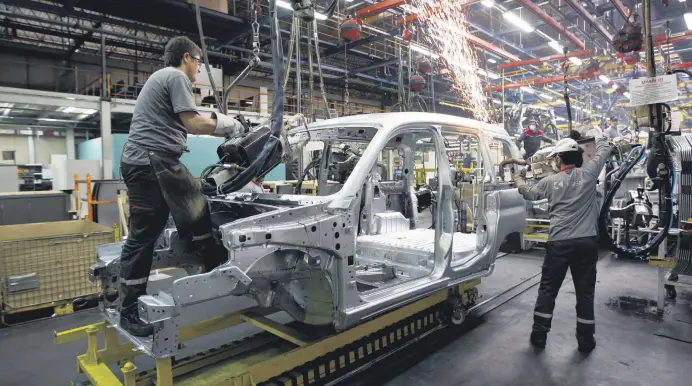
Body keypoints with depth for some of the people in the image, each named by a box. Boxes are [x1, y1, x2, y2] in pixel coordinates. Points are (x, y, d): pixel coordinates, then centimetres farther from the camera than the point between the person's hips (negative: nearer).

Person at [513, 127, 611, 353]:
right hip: (586, 242, 1)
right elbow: (604, 151, 15)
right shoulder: (589, 173, -1)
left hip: (559, 243, 0)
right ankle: (585, 339, 18)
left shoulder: (551, 182, 1)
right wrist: (598, 135, 35)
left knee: (548, 289, 10)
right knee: (585, 291, 10)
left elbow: (529, 193, 18)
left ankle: (539, 334, 16)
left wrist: (519, 180, 39)